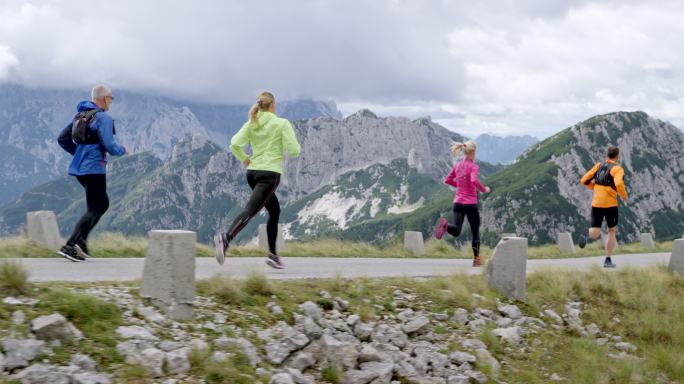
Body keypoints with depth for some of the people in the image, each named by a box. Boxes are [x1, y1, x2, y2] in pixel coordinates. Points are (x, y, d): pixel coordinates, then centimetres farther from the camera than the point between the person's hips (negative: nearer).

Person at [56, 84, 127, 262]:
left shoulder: (79, 115, 13)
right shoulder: (103, 118, -12)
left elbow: (62, 139, 14)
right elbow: (109, 146, -19)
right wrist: (123, 150, 1)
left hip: (78, 168, 9)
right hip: (94, 169, -9)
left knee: (103, 204, 20)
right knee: (94, 210, -3)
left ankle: (81, 239, 11)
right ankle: (69, 246, -10)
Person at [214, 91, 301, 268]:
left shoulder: (251, 124, 8)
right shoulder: (282, 123, -4)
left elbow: (235, 144, -5)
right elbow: (293, 150, -10)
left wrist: (244, 158, 11)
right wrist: (296, 149, 13)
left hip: (253, 172, 7)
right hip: (270, 173, -7)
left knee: (274, 210, 21)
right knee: (250, 210, -17)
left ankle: (272, 254, 19)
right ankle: (226, 237, -40)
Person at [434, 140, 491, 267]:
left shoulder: (457, 165, 9)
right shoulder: (473, 166, -9)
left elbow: (447, 180, 12)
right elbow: (474, 180, -27)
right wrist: (484, 189, -12)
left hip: (458, 202, 4)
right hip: (471, 203, -4)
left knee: (456, 231, -5)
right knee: (475, 231, 12)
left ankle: (445, 226, -38)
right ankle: (476, 259, 15)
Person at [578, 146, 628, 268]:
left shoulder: (598, 166, 10)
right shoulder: (617, 169, -5)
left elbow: (584, 180, 8)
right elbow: (619, 184, -25)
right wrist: (624, 196, -7)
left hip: (596, 203, 4)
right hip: (610, 204, -3)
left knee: (595, 232, 5)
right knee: (612, 231, 14)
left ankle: (586, 235, -31)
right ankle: (608, 260, 13)